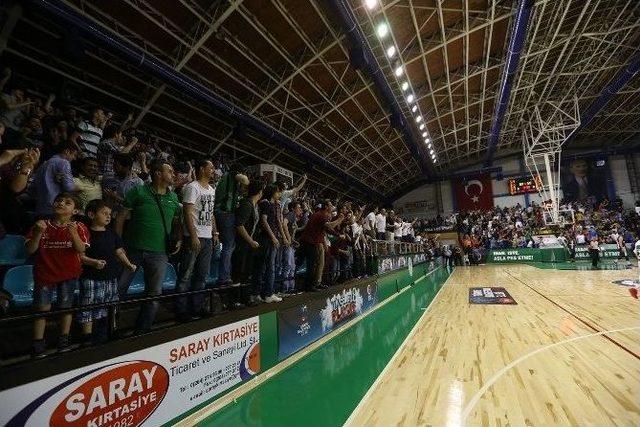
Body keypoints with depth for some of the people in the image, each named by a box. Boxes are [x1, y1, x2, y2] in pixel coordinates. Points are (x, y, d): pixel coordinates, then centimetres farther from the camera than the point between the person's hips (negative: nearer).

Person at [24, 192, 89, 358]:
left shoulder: (79, 227, -5)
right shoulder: (42, 225, -1)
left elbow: (81, 250, -16)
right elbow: (30, 250, -5)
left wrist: (73, 232, -30)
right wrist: (38, 233, -20)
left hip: (68, 274, -1)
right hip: (44, 273, 1)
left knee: (65, 306, 10)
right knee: (42, 309, 4)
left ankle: (63, 341, 24)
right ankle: (38, 345, 17)